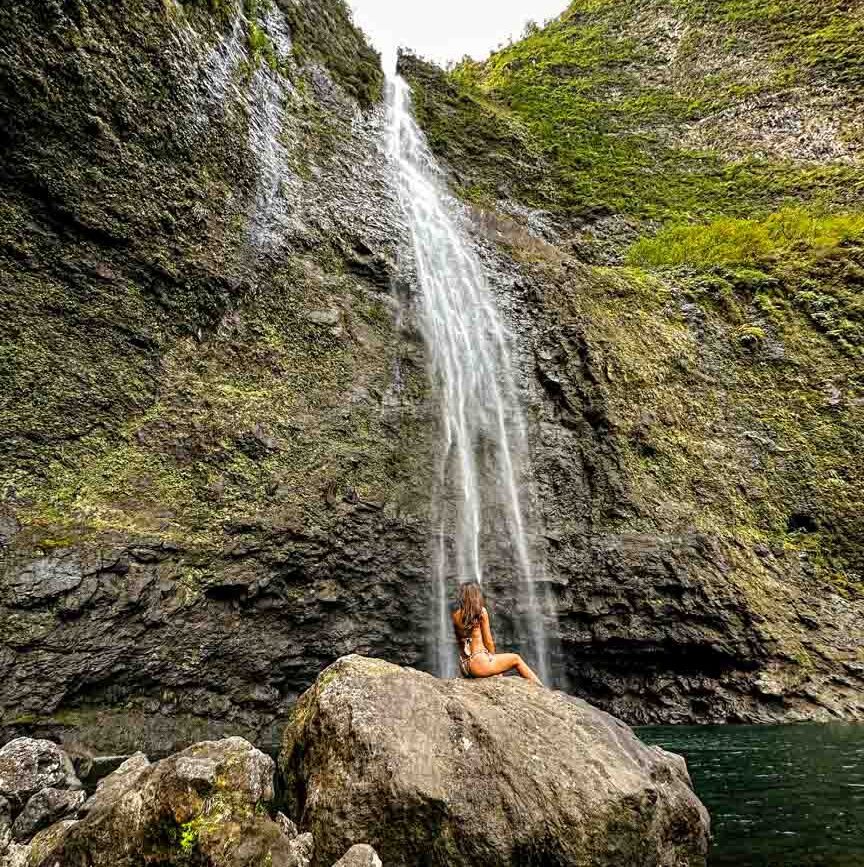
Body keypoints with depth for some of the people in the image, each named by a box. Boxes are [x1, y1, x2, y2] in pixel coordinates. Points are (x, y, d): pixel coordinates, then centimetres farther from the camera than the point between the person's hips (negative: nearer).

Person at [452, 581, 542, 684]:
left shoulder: (456, 615, 4)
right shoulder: (481, 611, -8)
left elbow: (459, 640, 12)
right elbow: (488, 641, -5)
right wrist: (493, 655, 14)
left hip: (464, 667, 6)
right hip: (479, 663, -6)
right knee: (516, 659, 16)